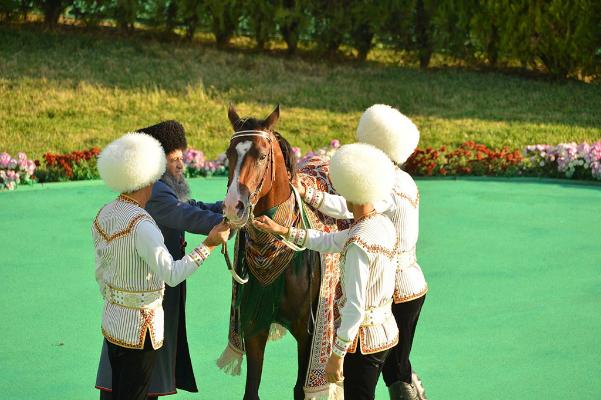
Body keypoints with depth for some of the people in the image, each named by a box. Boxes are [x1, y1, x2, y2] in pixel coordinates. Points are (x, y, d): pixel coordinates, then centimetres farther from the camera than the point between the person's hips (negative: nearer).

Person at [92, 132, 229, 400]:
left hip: (112, 321, 8)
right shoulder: (141, 225, -24)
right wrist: (208, 245, -27)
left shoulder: (103, 216, 3)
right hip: (140, 328, -8)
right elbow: (171, 273, -29)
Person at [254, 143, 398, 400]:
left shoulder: (358, 242, -24)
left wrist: (337, 355, -21)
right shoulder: (383, 224, 4)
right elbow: (329, 242, 15)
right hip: (386, 330, 9)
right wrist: (282, 231, 16)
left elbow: (355, 307, -26)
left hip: (363, 337, -9)